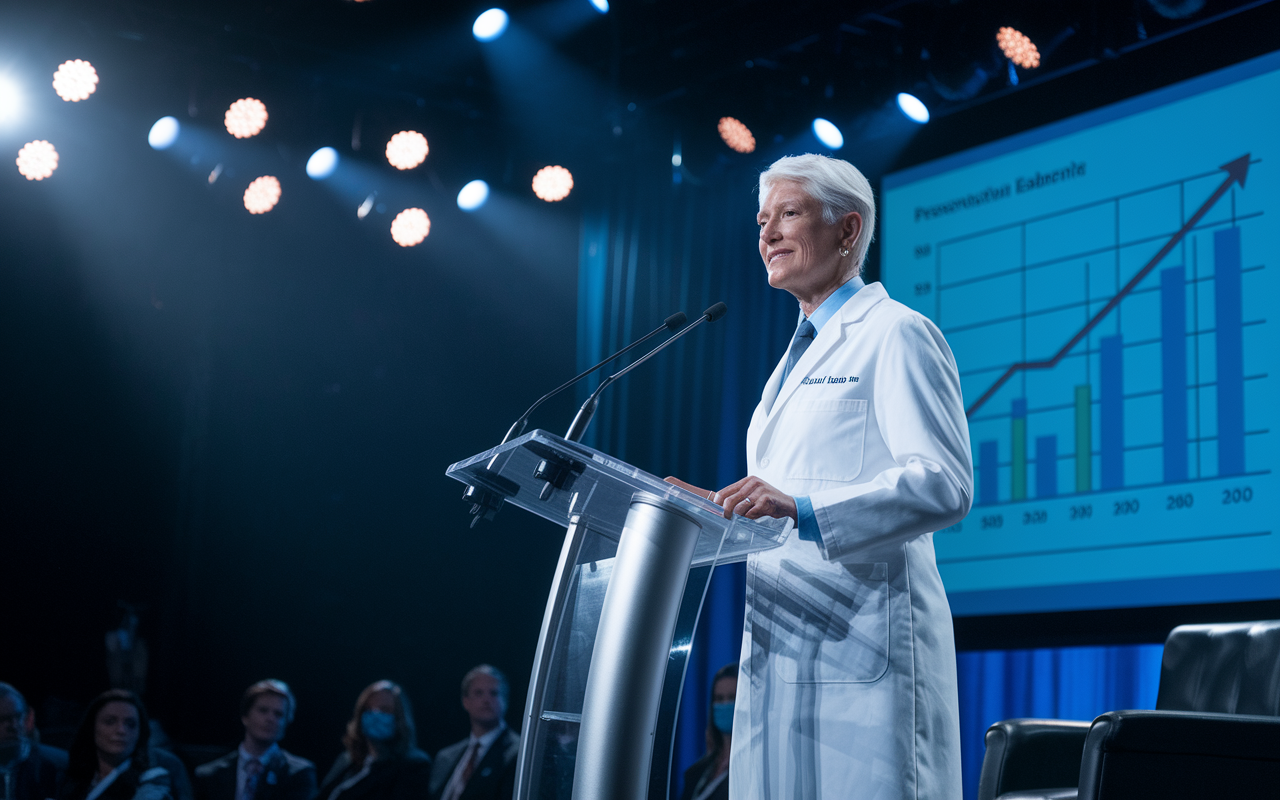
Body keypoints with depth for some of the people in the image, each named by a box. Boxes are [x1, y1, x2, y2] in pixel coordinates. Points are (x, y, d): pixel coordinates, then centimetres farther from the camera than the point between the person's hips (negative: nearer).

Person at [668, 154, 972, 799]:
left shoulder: (895, 335, -3)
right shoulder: (798, 355, 24)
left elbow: (943, 485, -16)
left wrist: (802, 509, -26)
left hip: (859, 646, -8)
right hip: (779, 650, 8)